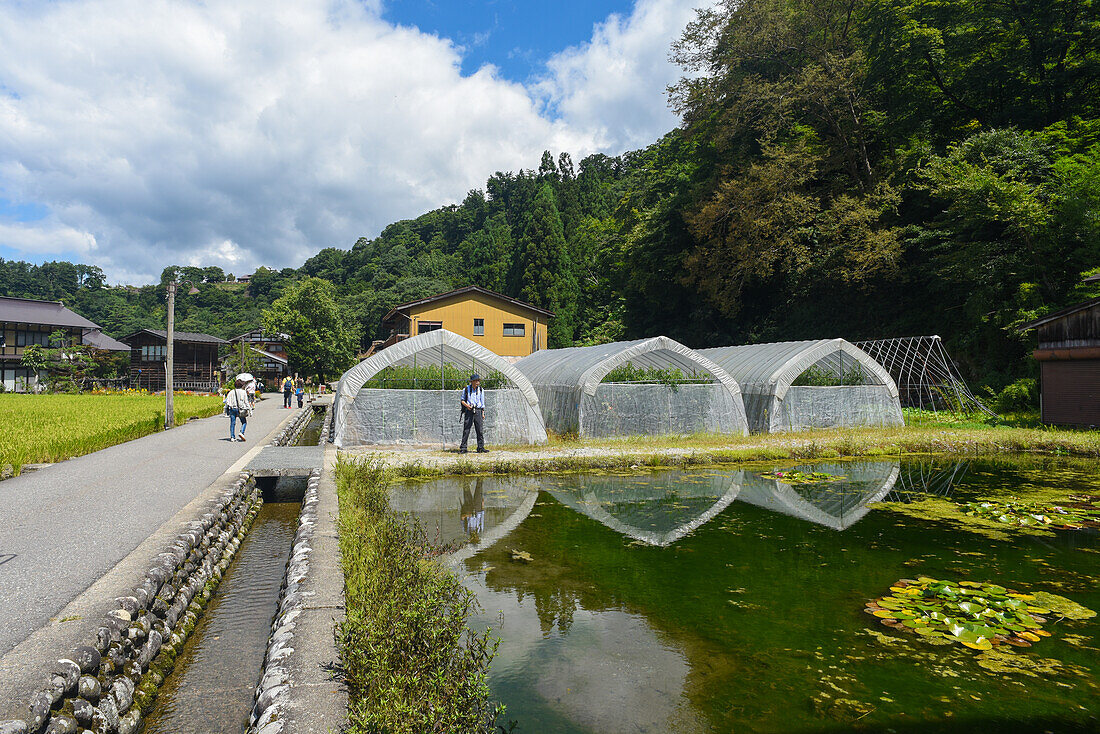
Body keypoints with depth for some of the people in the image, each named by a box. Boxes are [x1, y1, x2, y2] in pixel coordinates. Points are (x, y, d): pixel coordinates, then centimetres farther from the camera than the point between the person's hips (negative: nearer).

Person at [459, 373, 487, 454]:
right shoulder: (466, 389, 1)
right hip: (469, 411, -2)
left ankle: (481, 448, 7)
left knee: (480, 430, 0)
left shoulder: (481, 390, 7)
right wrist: (466, 405, -12)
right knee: (466, 430, -3)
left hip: (478, 411, 2)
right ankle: (463, 448, 2)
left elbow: (482, 402, 11)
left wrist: (483, 413, 6)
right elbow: (462, 400, 8)